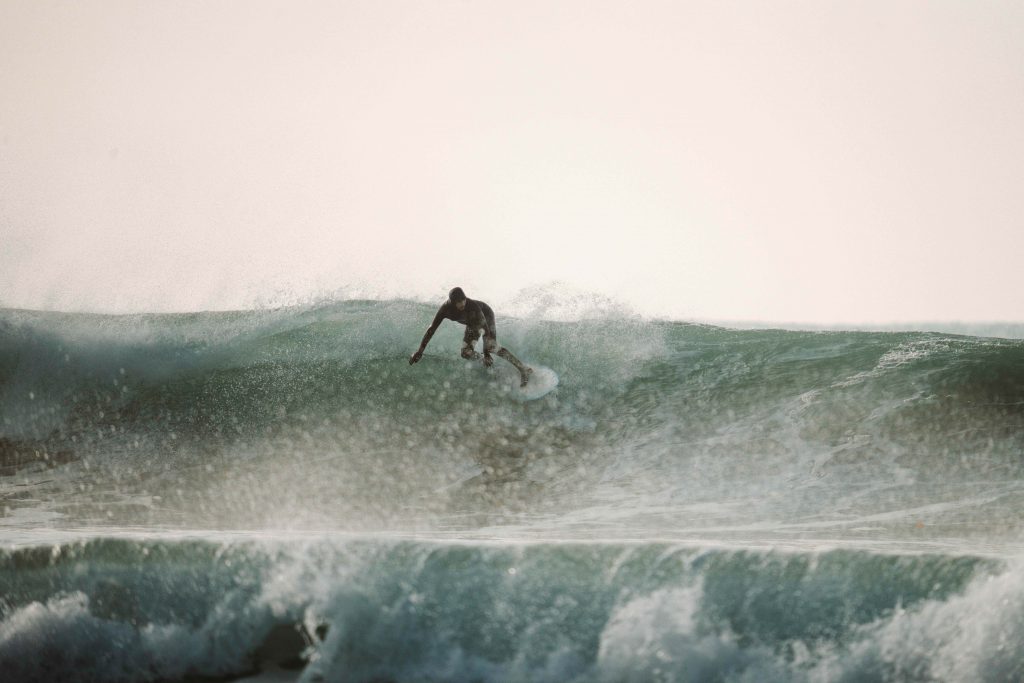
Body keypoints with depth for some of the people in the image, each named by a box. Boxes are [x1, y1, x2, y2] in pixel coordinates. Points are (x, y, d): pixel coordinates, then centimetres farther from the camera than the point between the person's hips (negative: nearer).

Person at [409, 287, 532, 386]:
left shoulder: (472, 305, -41)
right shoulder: (445, 309, -30)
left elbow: (485, 328, -40)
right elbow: (432, 329, -24)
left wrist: (486, 353, -45)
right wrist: (420, 350, -26)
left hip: (486, 315, -5)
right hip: (472, 323, 5)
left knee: (492, 347, -27)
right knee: (466, 354, -8)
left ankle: (522, 369, -28)